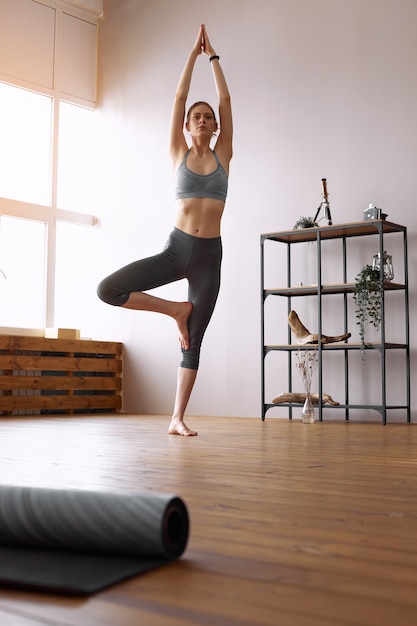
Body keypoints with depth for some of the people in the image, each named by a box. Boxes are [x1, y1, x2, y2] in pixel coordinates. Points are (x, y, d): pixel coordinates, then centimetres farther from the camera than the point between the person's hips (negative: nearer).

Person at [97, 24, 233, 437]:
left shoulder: (222, 155, 10)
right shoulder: (179, 154, 9)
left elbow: (225, 99, 9)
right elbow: (179, 97, 7)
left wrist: (212, 56, 15)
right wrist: (193, 53, 11)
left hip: (209, 255, 0)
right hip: (175, 249, 0)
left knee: (194, 341, 1)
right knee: (107, 290, -18)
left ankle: (177, 419, 9)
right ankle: (175, 309, 3)